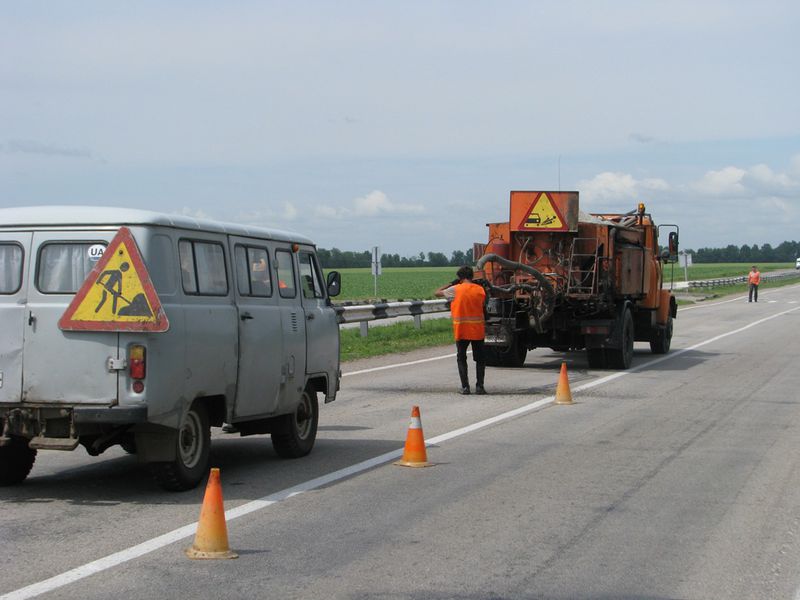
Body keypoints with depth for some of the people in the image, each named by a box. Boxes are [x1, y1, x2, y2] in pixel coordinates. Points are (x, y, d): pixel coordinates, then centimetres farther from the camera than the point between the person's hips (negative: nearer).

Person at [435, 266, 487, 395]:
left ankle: (465, 386, -1)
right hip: (478, 329, 2)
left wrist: (451, 283, 13)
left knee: (461, 358, 9)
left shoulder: (456, 289, -6)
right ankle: (479, 386, 4)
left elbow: (437, 293, 4)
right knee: (480, 358, 11)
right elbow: (483, 305, 7)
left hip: (461, 329, -2)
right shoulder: (480, 289, 1)